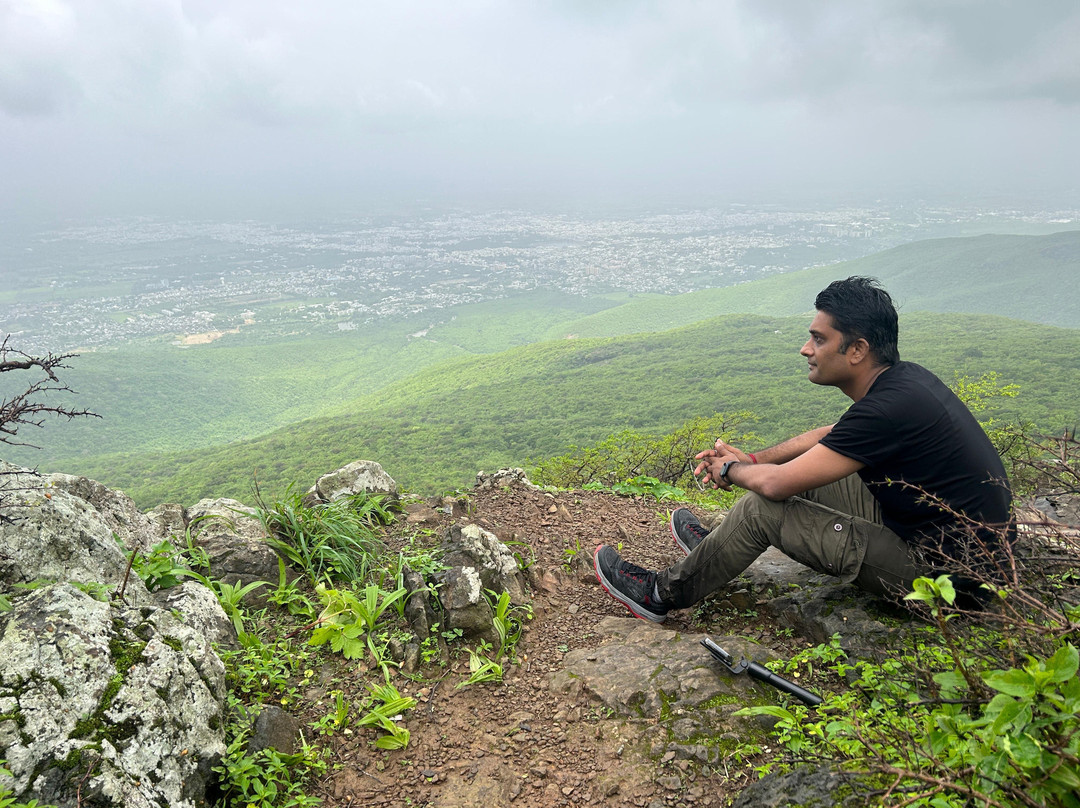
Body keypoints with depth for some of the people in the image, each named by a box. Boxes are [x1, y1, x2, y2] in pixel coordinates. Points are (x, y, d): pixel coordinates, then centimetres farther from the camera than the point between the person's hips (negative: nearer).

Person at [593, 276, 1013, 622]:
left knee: (762, 508, -13)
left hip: (937, 566, -9)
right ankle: (718, 547, 33)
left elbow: (775, 483, -27)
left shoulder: (888, 407, -29)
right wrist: (752, 459, 9)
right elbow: (832, 435, 18)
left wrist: (730, 470, -4)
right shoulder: (901, 377, 1)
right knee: (807, 470, 15)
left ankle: (662, 594, 6)